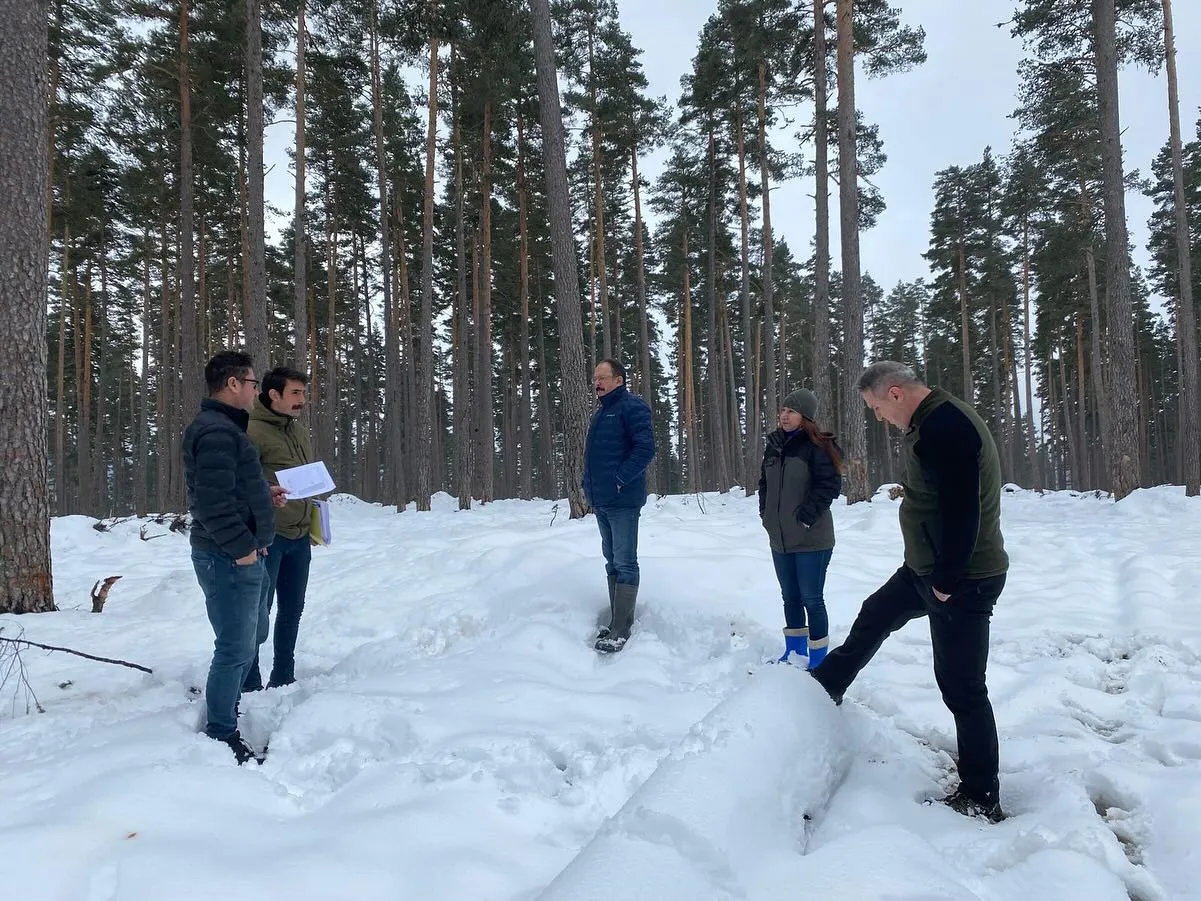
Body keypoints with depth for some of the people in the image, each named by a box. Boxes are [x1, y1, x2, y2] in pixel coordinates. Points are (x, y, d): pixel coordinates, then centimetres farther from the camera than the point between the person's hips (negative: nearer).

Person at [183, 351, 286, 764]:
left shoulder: (225, 428, 16)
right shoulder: (217, 432, -19)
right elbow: (213, 500, -26)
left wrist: (264, 495, 14)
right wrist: (241, 546, -21)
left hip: (238, 557, 11)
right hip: (229, 559, -11)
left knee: (241, 644, 21)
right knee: (236, 648, -3)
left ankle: (225, 715, 34)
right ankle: (221, 734, 9)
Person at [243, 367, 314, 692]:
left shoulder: (299, 429, 13)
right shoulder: (252, 430, -12)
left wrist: (311, 520, 18)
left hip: (299, 536, 8)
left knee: (292, 610, 15)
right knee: (259, 611, 0)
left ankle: (283, 677, 29)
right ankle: (250, 683, 13)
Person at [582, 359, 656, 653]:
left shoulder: (632, 406, -9)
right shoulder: (600, 414, 19)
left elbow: (645, 448, -19)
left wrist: (620, 479, -19)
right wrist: (590, 485, 12)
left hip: (623, 501, -9)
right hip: (601, 501, 9)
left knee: (624, 564, -5)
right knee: (612, 562, 14)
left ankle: (621, 630, -1)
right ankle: (617, 621, 23)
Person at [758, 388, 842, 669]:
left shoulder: (817, 446, -11)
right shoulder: (774, 446, 10)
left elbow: (830, 484, -17)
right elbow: (764, 484, 19)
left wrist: (806, 515, -18)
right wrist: (766, 514, 9)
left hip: (811, 539, -7)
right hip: (780, 538, 7)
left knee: (812, 599, -1)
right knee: (790, 598, 17)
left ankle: (817, 661, 11)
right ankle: (794, 654, 31)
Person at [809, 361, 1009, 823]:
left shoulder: (945, 426, -23)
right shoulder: (931, 423, 10)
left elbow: (962, 508, -28)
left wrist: (947, 581, -21)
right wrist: (931, 560, 16)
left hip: (961, 580, -11)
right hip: (926, 569, 11)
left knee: (960, 686, -1)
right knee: (873, 619, 25)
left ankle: (981, 798, 14)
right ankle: (825, 686, 46)